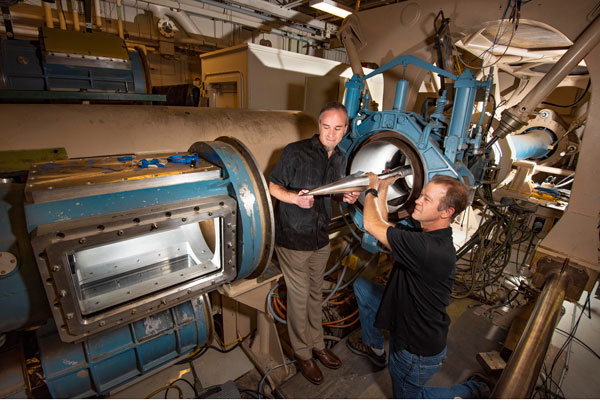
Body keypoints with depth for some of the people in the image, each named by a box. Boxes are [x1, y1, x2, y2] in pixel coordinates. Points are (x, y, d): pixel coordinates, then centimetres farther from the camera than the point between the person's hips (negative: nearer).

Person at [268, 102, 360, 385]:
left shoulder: (340, 158, 6)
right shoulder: (295, 152, -15)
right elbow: (273, 186, -10)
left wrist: (347, 197, -3)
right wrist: (294, 197, -29)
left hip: (320, 238, 6)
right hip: (292, 238, -6)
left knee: (315, 294, 21)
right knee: (299, 298, 8)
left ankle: (317, 344, 42)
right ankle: (303, 355, 31)